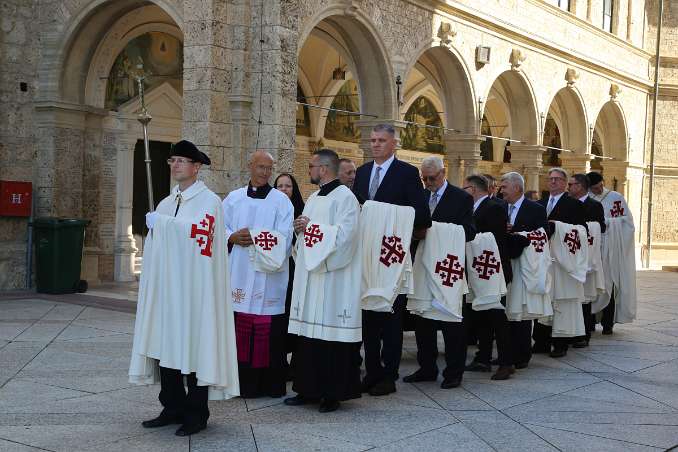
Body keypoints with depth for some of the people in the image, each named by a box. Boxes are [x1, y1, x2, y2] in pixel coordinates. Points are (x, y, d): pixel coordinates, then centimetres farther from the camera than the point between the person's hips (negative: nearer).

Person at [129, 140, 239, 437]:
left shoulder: (208, 200, -5)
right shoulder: (167, 203, 16)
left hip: (193, 287, -7)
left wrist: (161, 222, -14)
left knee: (193, 344, -3)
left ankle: (196, 413, 5)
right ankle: (173, 407, 15)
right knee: (165, 343, 5)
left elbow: (198, 233, -20)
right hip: (165, 286, 7)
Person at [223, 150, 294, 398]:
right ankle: (243, 381, 11)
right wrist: (232, 238, -9)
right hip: (238, 274, 3)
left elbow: (283, 238, -6)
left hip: (268, 276, -3)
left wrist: (252, 239, -15)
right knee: (239, 328, 2)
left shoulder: (281, 201, 3)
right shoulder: (233, 198, 13)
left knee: (268, 331, -3)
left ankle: (270, 383, 5)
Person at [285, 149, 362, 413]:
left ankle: (333, 393, 5)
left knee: (332, 335, -3)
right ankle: (309, 389, 17)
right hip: (309, 275, 9)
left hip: (333, 279, -8)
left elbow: (344, 234, -19)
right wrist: (300, 228, 3)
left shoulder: (345, 197, -9)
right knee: (308, 335, 9)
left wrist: (310, 227, -10)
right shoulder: (314, 198, 17)